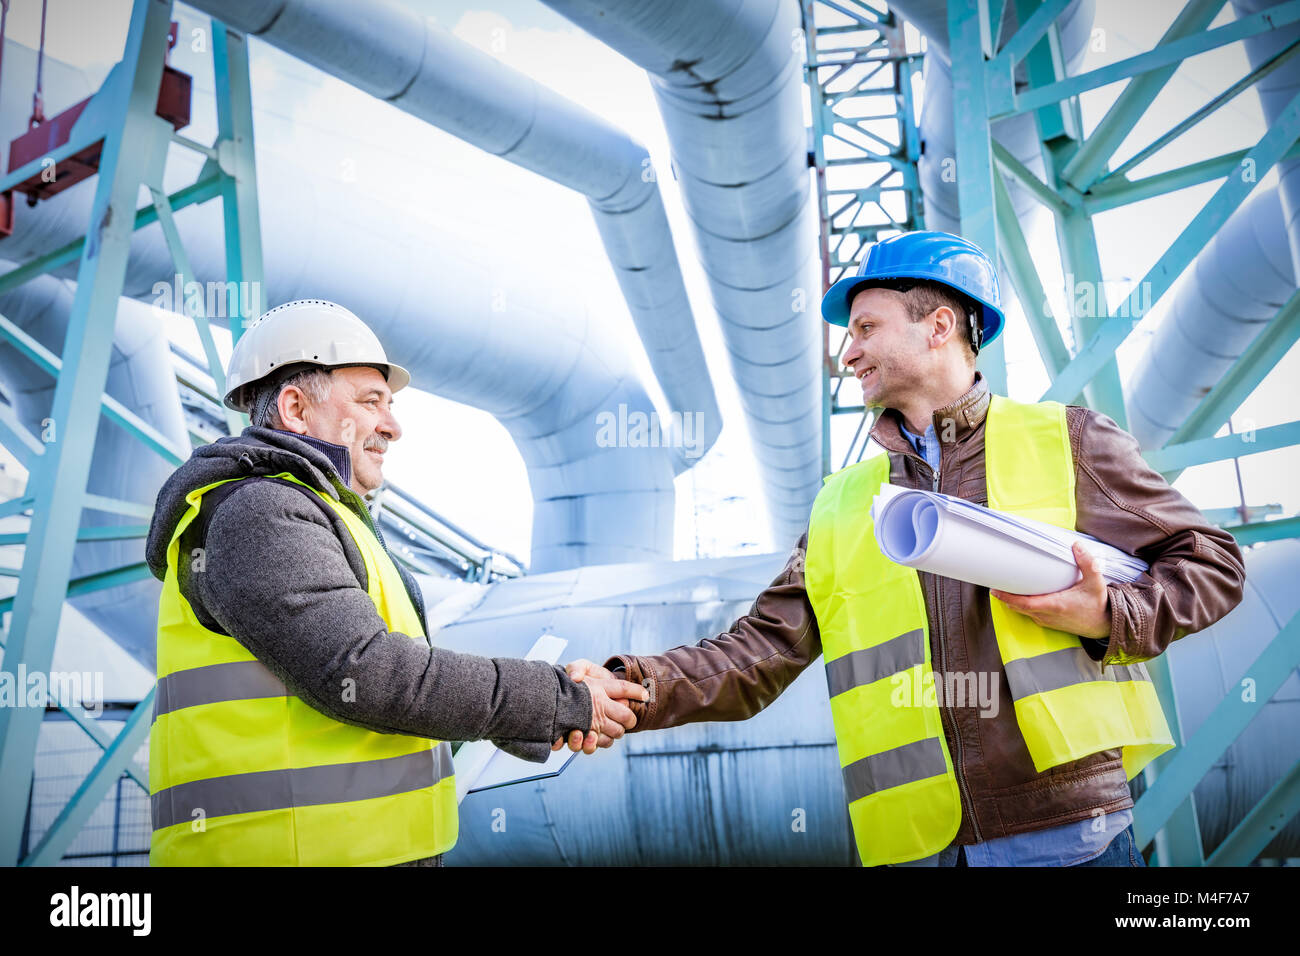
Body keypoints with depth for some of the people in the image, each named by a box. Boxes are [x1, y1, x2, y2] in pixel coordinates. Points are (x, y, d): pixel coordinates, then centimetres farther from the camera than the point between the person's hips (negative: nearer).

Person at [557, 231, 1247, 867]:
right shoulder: (840, 506, 13)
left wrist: (1108, 615, -11)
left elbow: (1211, 561, 9)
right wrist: (635, 689, -12)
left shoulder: (1066, 441, 5)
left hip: (1071, 830, -2)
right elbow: (761, 650, 5)